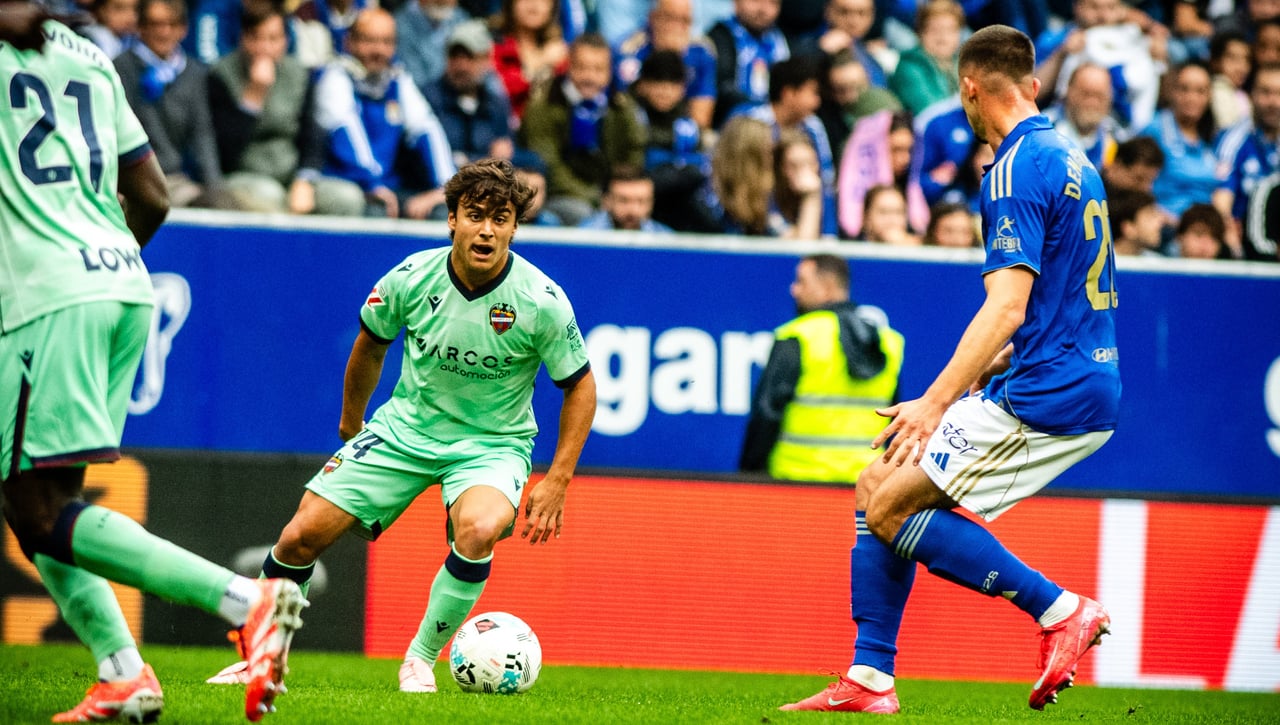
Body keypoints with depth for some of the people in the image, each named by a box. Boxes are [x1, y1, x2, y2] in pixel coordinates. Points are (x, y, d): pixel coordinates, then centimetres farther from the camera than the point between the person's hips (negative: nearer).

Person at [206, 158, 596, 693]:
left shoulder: (541, 301, -19)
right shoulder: (411, 279, -13)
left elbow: (580, 386, -5)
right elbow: (371, 343, 9)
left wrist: (556, 481, -11)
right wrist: (350, 425, 19)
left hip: (492, 443, -2)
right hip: (405, 428, 2)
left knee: (479, 529, -35)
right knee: (301, 537, -7)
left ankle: (421, 659, -13)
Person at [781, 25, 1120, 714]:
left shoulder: (1017, 171, -14)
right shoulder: (1070, 161, 16)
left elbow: (1007, 308, -22)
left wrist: (935, 403, -23)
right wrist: (981, 374, 24)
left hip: (1044, 395, -10)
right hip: (1088, 391, 10)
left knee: (892, 508, -8)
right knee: (877, 486, 12)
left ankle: (1062, 610, -8)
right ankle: (868, 681, 10)